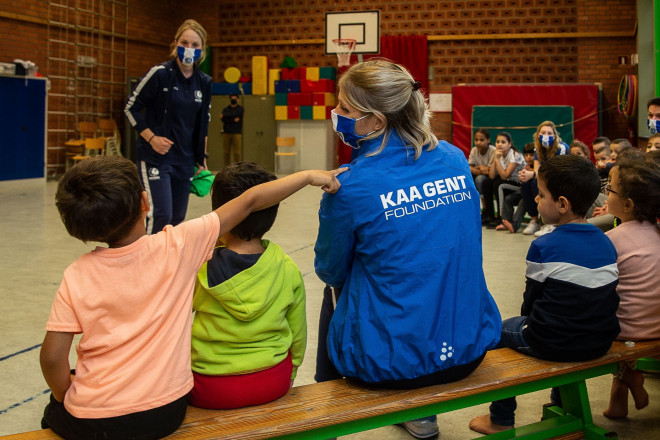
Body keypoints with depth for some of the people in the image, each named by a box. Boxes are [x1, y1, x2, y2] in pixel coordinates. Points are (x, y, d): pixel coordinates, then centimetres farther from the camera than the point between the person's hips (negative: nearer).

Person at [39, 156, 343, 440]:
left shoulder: (77, 276, -12)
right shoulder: (178, 247, -13)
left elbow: (52, 355, -13)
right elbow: (249, 202, -7)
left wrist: (66, 399, 7)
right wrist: (309, 176, 2)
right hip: (164, 414, 2)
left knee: (53, 413, 32)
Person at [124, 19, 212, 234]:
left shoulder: (204, 82, 5)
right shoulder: (160, 73, -10)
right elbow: (131, 108, -4)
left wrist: (201, 160, 15)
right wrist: (151, 137, -14)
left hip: (185, 160, 6)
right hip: (155, 157, -5)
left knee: (177, 219, 10)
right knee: (160, 215, -16)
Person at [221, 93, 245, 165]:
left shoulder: (240, 109, 10)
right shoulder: (225, 109, 16)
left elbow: (235, 114, -11)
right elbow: (223, 119, -2)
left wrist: (225, 116, -3)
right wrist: (233, 120, -13)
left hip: (236, 133, -2)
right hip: (226, 133, 2)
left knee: (237, 152, -9)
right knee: (226, 152, -1)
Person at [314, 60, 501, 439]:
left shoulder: (350, 187, -17)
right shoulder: (456, 160, -1)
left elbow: (331, 270, 0)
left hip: (392, 363, -4)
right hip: (471, 351, 5)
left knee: (334, 293, 26)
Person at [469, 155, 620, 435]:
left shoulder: (544, 247, -16)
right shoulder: (607, 244, 1)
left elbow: (530, 302, -5)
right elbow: (605, 299, 11)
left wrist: (528, 318, 16)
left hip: (552, 345, -6)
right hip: (600, 342, 6)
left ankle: (501, 419, 26)